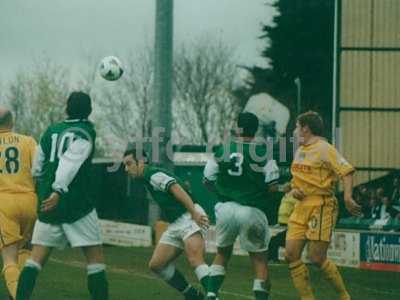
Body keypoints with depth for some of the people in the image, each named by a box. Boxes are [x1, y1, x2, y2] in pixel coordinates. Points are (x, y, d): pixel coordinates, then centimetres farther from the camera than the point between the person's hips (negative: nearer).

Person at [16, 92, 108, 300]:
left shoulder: (50, 132, 14)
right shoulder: (86, 131, -3)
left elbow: (37, 169, 19)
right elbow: (70, 162, -19)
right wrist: (59, 191, -27)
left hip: (47, 203, 5)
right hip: (77, 204, -5)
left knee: (36, 258, 4)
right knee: (95, 257, 2)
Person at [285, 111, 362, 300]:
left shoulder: (324, 149, -8)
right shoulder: (300, 151, 17)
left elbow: (346, 171, -15)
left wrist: (348, 197, -29)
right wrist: (293, 190, 6)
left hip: (321, 207, -8)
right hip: (301, 207, 8)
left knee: (317, 258, -10)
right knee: (291, 255, -1)